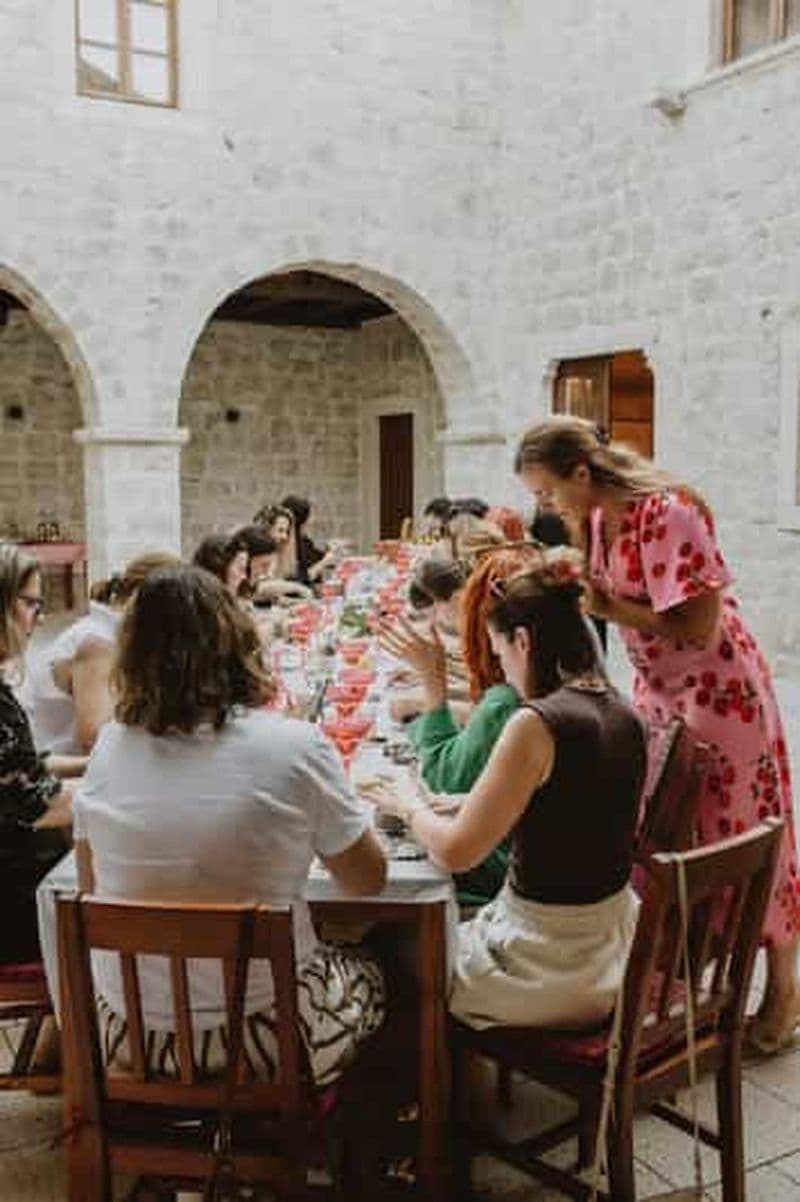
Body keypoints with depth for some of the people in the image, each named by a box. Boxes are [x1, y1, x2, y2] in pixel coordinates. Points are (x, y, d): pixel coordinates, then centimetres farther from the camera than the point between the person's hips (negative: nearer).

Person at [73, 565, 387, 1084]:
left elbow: (92, 885, 8)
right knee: (370, 975, 28)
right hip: (263, 1044, -4)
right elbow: (369, 880, -4)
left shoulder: (110, 747, -6)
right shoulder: (294, 746, -17)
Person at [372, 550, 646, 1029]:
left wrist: (410, 806, 1)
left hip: (547, 969, -7)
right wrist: (466, 807, 12)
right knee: (456, 931, 28)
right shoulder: (626, 717, -1)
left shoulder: (536, 725, -24)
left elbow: (455, 851, -19)